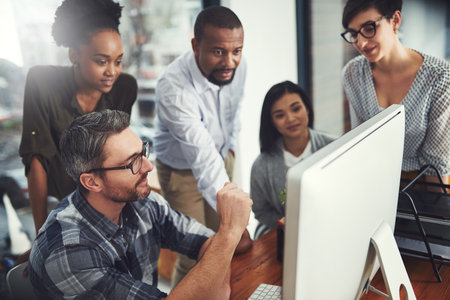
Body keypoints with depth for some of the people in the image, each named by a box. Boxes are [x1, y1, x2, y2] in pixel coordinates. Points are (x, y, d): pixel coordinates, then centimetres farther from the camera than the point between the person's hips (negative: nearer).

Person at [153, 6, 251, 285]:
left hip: (222, 159, 6)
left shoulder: (238, 66, -14)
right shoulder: (174, 87, -35)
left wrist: (231, 147, 13)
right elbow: (204, 160, -42)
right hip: (183, 171, -5)